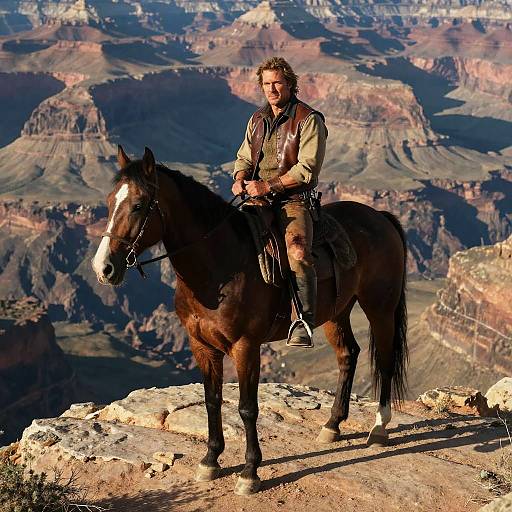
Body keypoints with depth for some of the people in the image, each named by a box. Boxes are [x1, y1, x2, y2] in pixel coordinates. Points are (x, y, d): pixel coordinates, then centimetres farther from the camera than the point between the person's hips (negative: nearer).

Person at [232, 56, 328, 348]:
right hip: (257, 198, 7)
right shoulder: (258, 120, 16)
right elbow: (245, 157, 22)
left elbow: (307, 169, -13)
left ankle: (304, 324, -32)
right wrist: (240, 179, -2)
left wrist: (268, 186, -19)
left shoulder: (309, 120, -5)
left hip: (294, 200, -7)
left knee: (298, 250, -32)